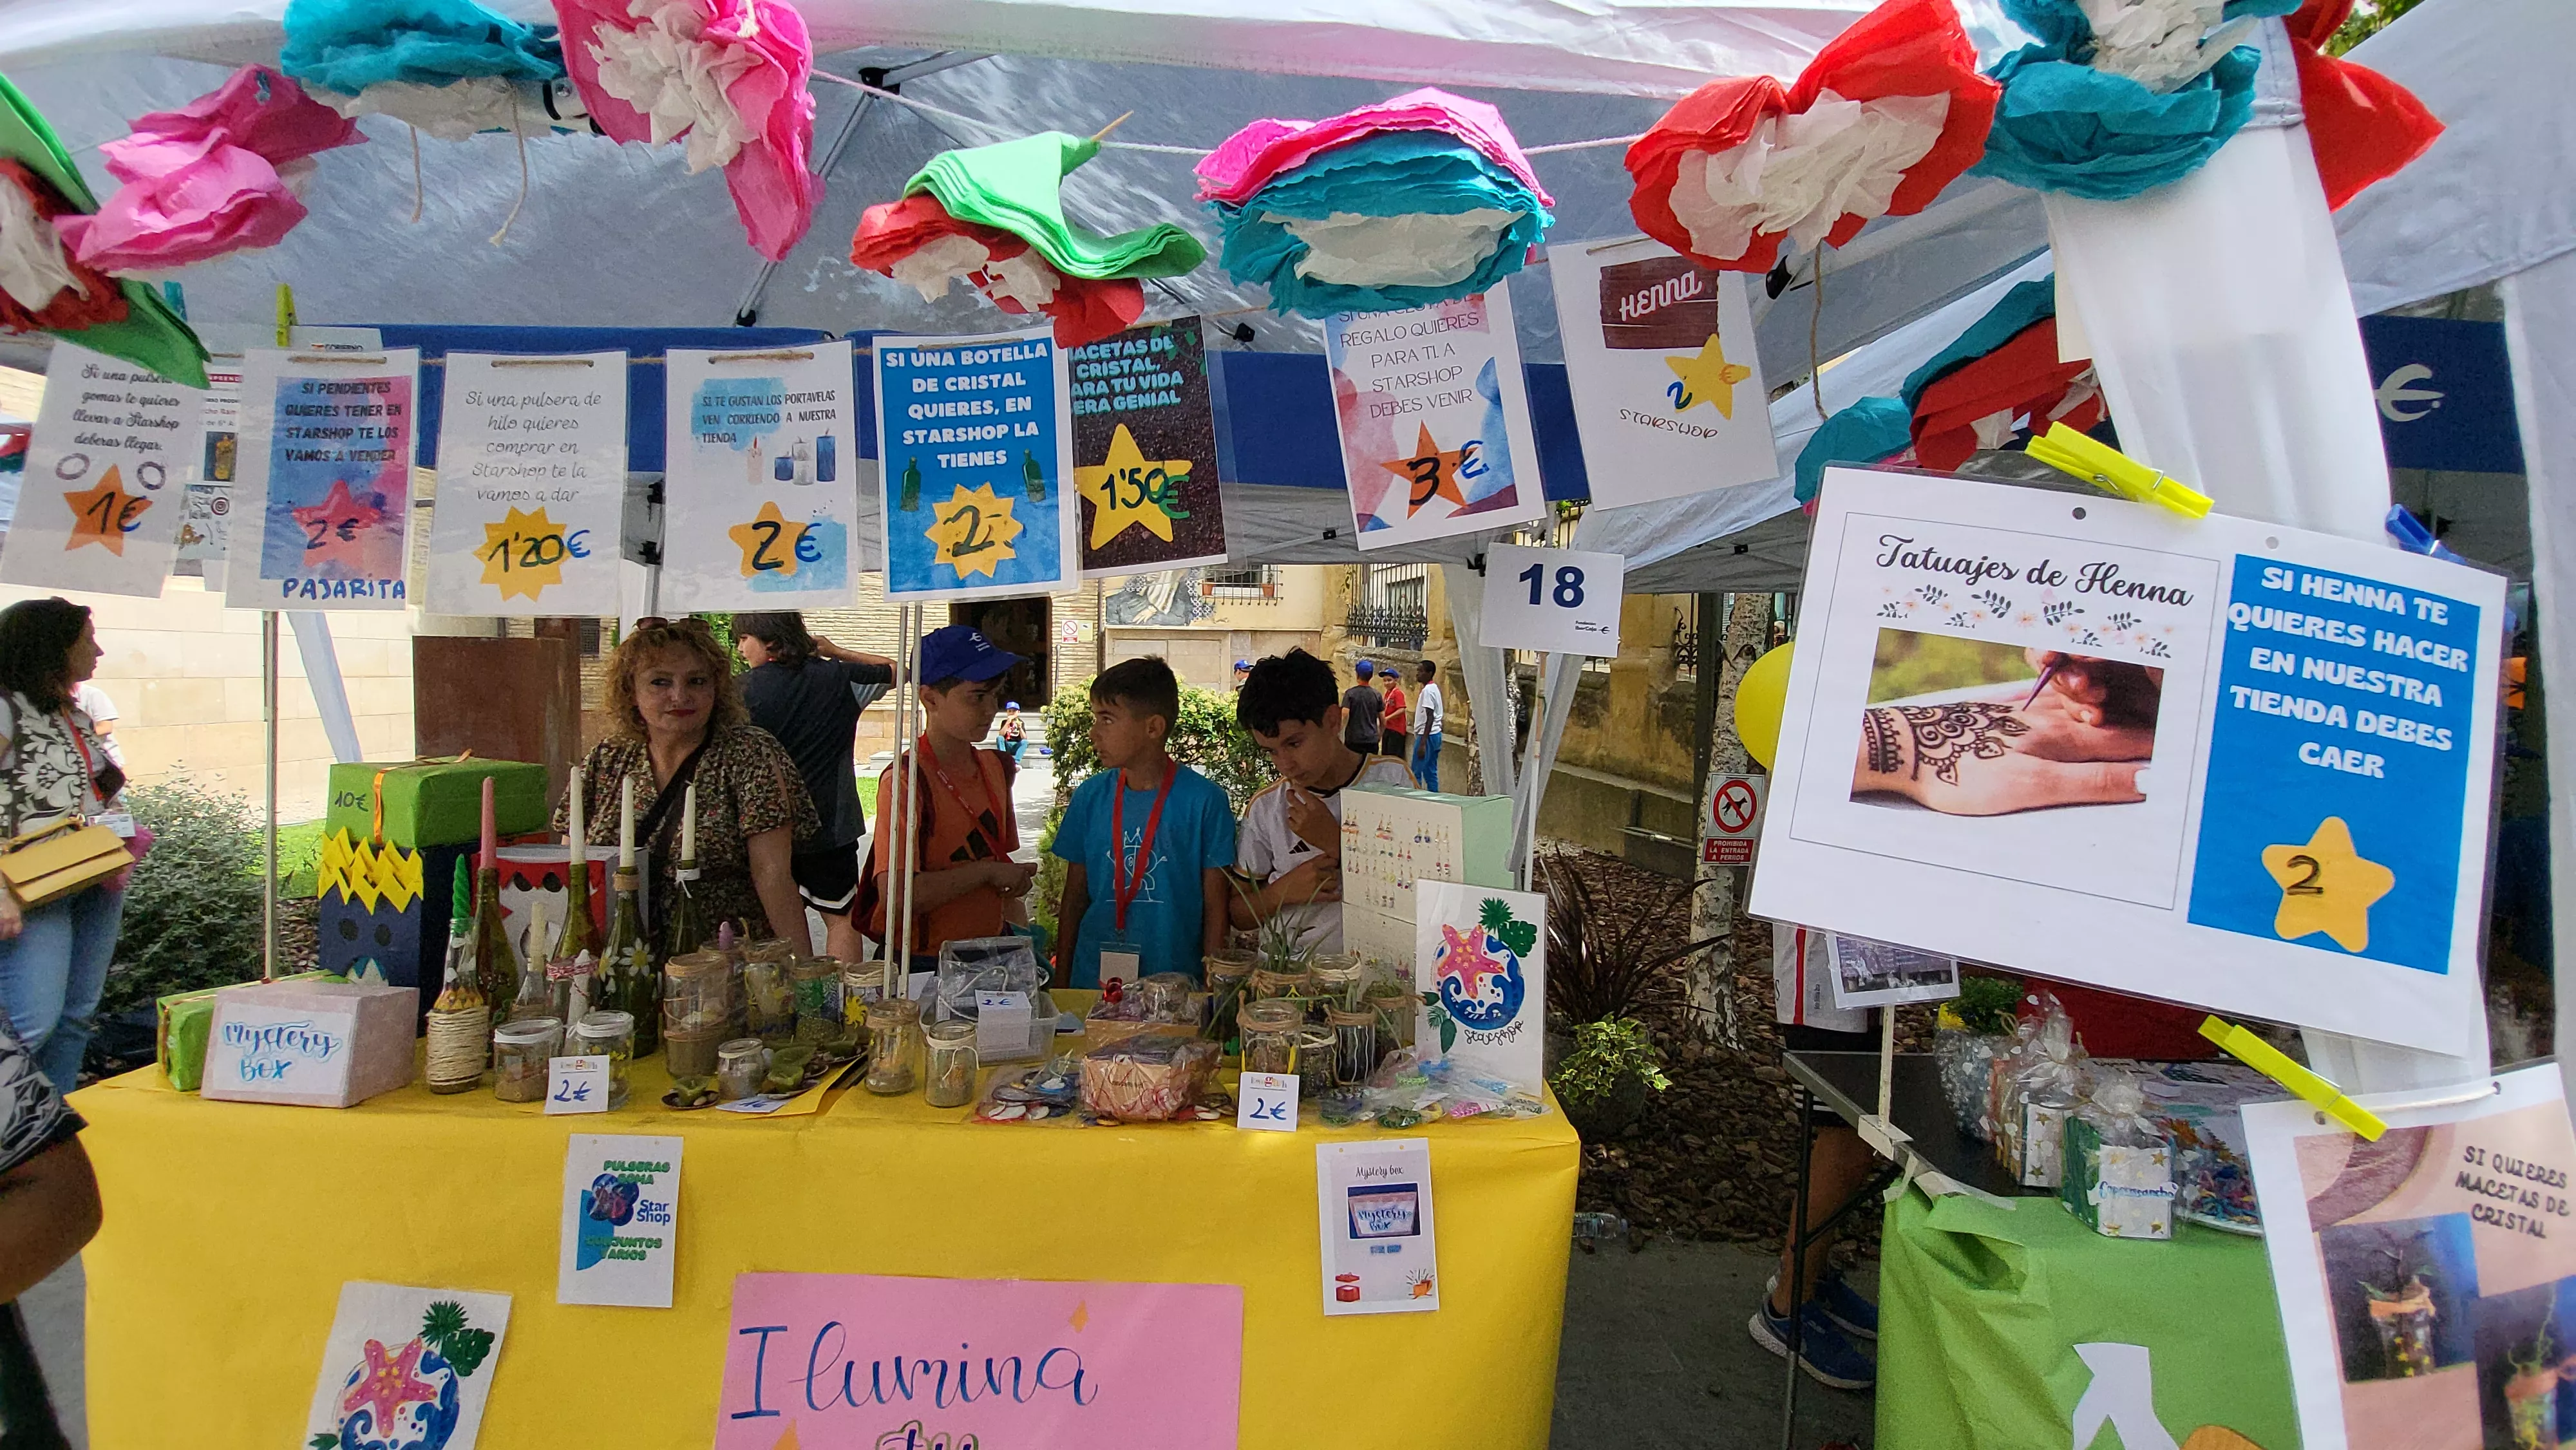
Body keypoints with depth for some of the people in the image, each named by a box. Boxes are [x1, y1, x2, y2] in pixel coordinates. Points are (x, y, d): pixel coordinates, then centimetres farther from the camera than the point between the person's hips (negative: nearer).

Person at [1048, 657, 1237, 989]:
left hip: (1175, 983, -3)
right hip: (1093, 980, 3)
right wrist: (1061, 982, 8)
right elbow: (1075, 897, 9)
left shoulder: (1205, 800, -8)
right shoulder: (1090, 796, 2)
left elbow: (1216, 907, -4)